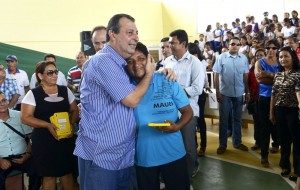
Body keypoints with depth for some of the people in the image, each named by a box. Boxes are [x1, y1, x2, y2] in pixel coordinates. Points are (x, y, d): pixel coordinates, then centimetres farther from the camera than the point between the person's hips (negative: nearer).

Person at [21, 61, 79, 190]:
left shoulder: (65, 90, 6)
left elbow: (75, 110, 12)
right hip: (44, 141, -2)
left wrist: (71, 124, -9)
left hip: (66, 139, 3)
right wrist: (47, 125, -21)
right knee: (49, 175, 5)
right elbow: (25, 117, -7)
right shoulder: (33, 94, -3)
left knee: (67, 172, 8)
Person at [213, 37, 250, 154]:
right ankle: (222, 144, 16)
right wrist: (217, 92, -9)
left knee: (237, 119, 14)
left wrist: (247, 92, 7)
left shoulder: (244, 58, 2)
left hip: (239, 93, 3)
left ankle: (237, 142, 27)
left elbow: (246, 76, 6)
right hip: (225, 93, -2)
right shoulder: (221, 58, -5)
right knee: (223, 119, 6)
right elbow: (216, 75, -5)